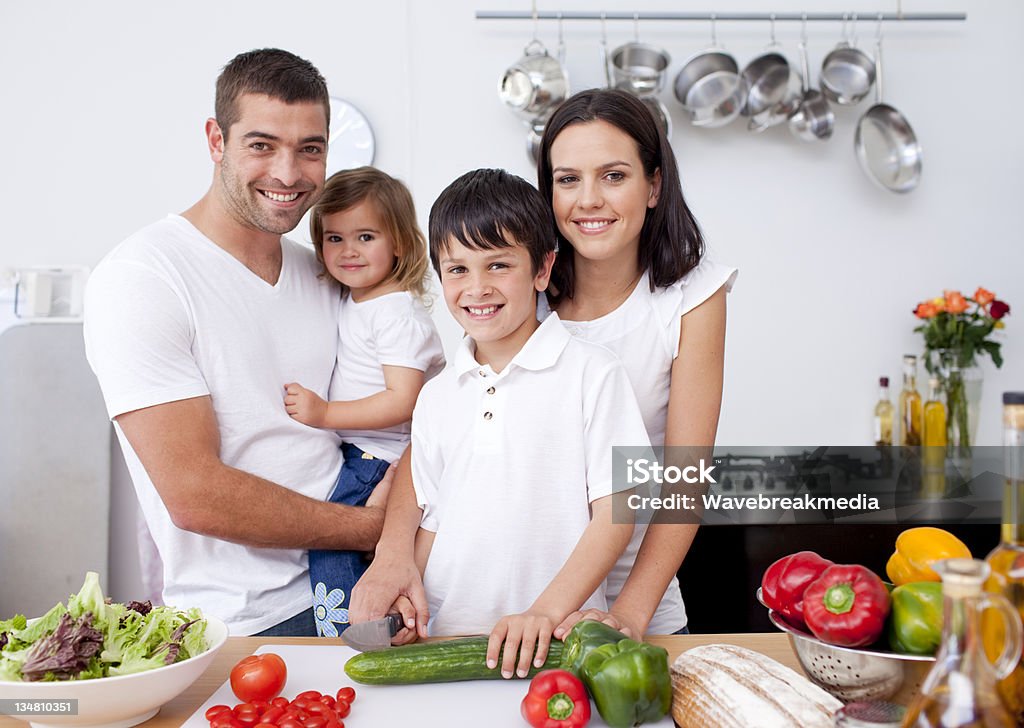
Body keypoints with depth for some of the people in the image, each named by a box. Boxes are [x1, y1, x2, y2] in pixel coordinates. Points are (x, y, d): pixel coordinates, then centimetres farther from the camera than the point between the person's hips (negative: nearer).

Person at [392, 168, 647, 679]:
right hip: (450, 637, 4)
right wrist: (405, 603, -1)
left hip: (558, 639, -3)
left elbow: (614, 512, -6)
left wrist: (547, 611, -16)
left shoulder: (593, 374, -2)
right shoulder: (436, 396, 11)